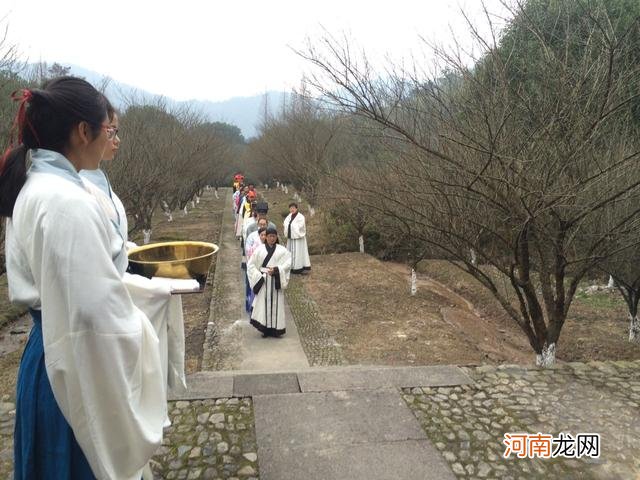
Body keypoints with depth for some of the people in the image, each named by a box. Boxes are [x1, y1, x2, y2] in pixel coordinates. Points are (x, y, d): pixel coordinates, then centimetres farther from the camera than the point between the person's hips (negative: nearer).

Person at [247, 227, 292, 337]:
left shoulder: (282, 250, 5)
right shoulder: (259, 249, 6)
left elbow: (287, 263, -6)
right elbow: (251, 264, 4)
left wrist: (276, 269, -19)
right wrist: (259, 276, -8)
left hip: (276, 281, 0)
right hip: (263, 281, 0)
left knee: (276, 304, 1)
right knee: (263, 303, -2)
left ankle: (275, 329, 8)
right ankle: (265, 329, 6)